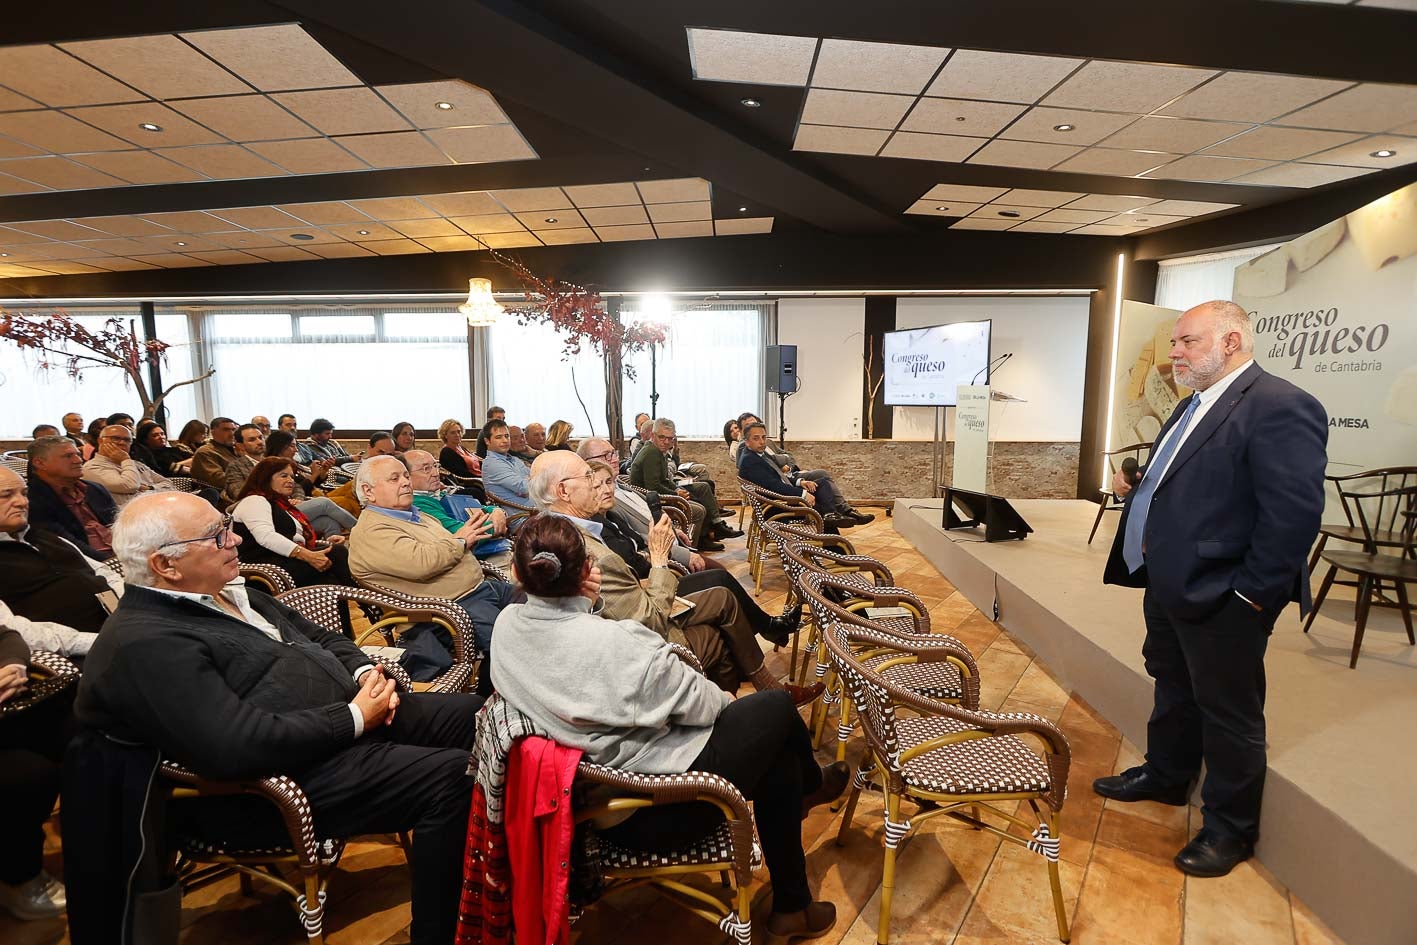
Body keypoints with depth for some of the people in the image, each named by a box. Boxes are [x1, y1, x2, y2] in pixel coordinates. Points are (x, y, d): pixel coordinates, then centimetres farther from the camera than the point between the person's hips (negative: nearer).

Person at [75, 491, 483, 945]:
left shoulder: (230, 593, 13)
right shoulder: (144, 644, -16)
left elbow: (322, 637, 21)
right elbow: (242, 744, -27)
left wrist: (365, 671, 0)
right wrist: (355, 717, -19)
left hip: (355, 708, 10)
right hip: (302, 771, -10)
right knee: (451, 777, -25)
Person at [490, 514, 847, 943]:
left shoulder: (506, 625, -9)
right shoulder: (617, 643, -30)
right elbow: (702, 706, -16)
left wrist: (580, 602, -3)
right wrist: (728, 700, 6)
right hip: (655, 811, -7)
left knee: (776, 750, 21)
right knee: (777, 710, 12)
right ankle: (811, 784, 44)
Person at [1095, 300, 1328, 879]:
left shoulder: (1280, 407, -19)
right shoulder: (1195, 406, 12)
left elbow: (1295, 511, -23)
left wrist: (1252, 593, -20)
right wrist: (1139, 486, 6)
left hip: (1221, 597, -9)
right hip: (1167, 584, 10)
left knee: (1228, 713, 8)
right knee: (1171, 686, 24)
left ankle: (1230, 829, 27)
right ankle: (1165, 776, 45)